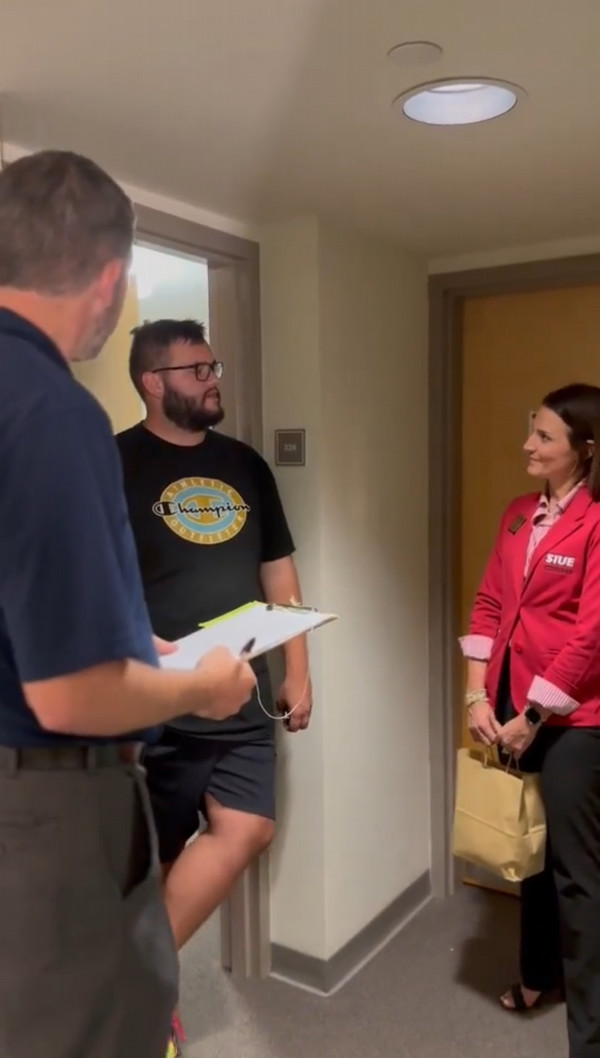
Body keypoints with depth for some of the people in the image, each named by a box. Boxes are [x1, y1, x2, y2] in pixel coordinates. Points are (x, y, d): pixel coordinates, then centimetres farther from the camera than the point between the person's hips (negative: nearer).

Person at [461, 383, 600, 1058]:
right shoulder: (519, 515, 8)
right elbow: (489, 606, 7)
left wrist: (533, 718, -13)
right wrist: (479, 696, -1)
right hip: (513, 709, 7)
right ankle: (538, 975, 43)